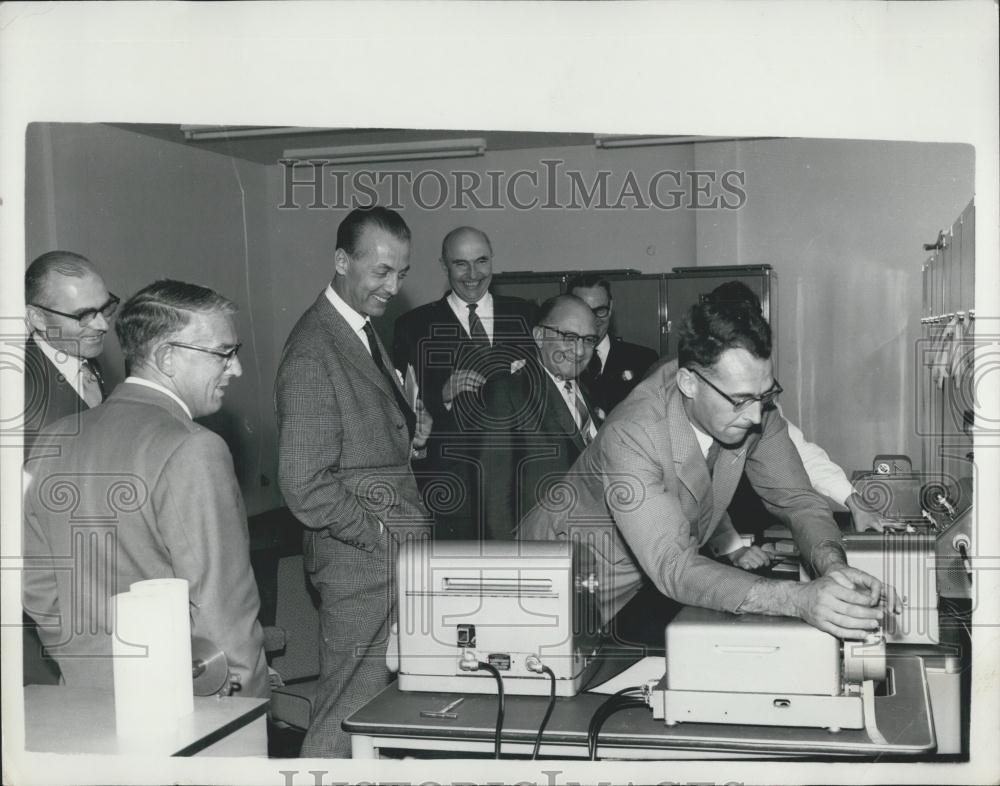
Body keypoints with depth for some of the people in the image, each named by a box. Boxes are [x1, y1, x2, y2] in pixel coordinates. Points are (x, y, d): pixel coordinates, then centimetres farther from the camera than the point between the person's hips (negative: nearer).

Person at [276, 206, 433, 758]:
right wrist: (387, 538, -14)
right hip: (360, 567, -9)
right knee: (347, 719, 1)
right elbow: (306, 488, -21)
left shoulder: (362, 334, 13)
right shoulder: (313, 353, -18)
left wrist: (410, 437, 3)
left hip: (392, 561, 9)